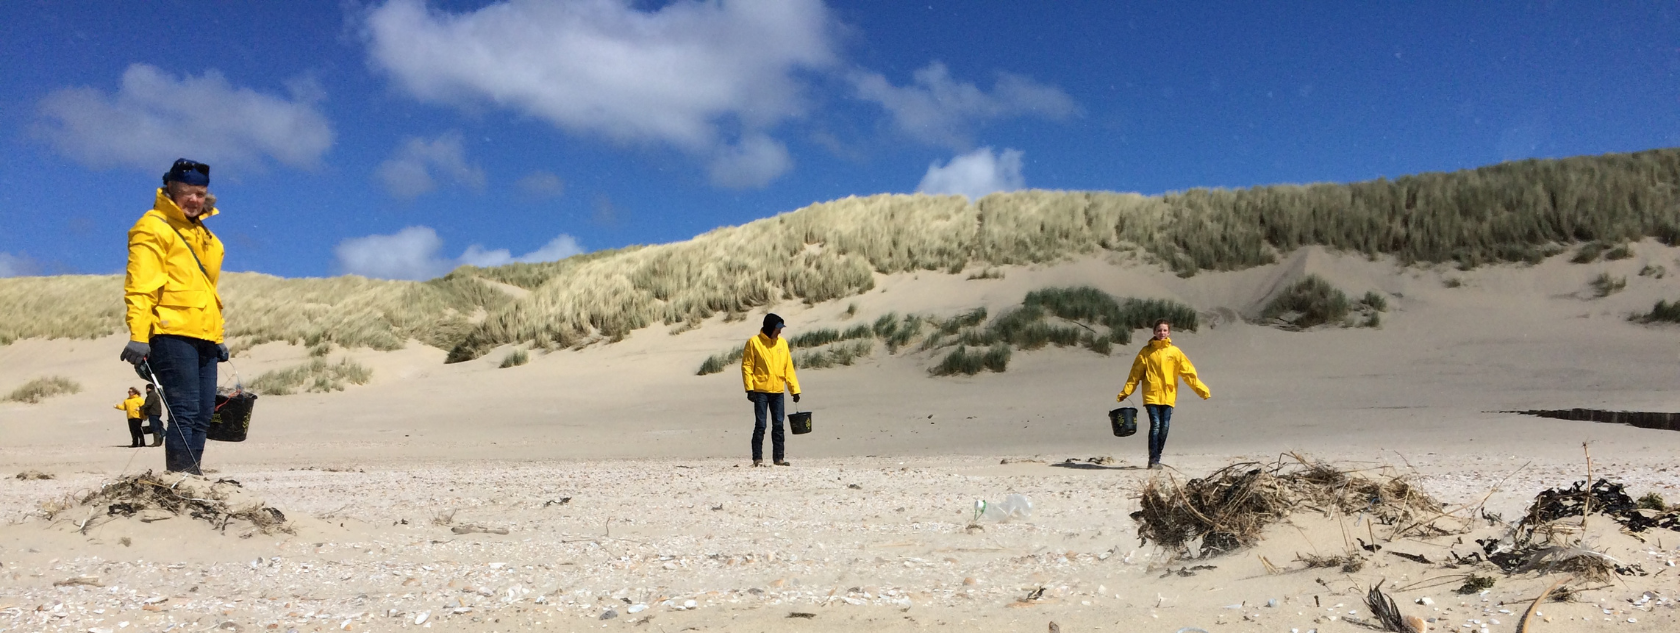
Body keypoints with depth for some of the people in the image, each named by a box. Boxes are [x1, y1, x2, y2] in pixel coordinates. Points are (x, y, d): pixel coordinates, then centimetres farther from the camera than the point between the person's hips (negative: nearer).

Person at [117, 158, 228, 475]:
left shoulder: (203, 234, 24)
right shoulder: (153, 228, -1)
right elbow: (140, 287, -11)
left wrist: (218, 337, 24)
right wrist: (138, 336, -19)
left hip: (203, 338, 8)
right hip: (172, 333, -8)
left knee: (202, 415, 5)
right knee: (185, 410, -14)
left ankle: (191, 475, 8)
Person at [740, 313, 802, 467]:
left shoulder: (782, 342, 9)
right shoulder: (754, 342, -4)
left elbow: (788, 368, 11)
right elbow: (746, 366, -5)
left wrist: (795, 390, 6)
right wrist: (749, 388, -14)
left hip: (778, 391, 4)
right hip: (761, 391, -4)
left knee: (778, 425, 5)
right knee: (760, 425, -3)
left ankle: (779, 457, 12)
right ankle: (757, 458, 3)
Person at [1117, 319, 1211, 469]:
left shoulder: (1175, 352, 7)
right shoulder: (1146, 351, 4)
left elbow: (1189, 372, 7)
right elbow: (1135, 374, 4)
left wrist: (1202, 390, 1)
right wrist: (1125, 392, -4)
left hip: (1168, 396, 2)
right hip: (1151, 395, -2)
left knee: (1164, 427, 1)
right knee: (1155, 425, -13)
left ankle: (1156, 459, 14)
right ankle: (1153, 460, -9)